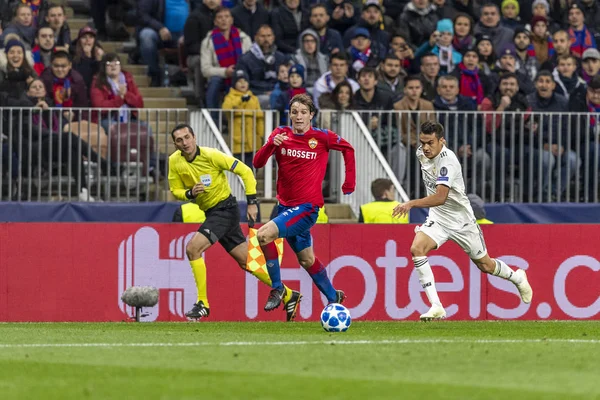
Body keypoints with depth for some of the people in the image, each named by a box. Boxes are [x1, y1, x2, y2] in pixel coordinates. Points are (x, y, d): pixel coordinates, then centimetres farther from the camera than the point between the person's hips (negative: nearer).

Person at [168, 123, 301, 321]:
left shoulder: (210, 155, -18)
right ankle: (289, 296, 22)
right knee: (246, 260, 10)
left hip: (225, 209, -7)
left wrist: (252, 202, -14)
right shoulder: (174, 161, -2)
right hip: (211, 213, 7)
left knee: (193, 248, -21)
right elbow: (175, 190, 8)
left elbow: (245, 171, -12)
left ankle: (203, 304, -13)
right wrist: (190, 193, -15)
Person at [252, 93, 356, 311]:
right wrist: (271, 144, -26)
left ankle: (277, 288, -9)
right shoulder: (281, 134, 0)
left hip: (307, 206, -6)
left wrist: (349, 183, 9)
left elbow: (348, 149, 10)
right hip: (285, 205, 6)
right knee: (306, 259, 17)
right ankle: (333, 296, 38)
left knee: (264, 235, -24)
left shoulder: (322, 137, -8)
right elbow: (258, 163, -8)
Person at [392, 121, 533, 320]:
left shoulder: (448, 160, -28)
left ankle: (517, 277, 46)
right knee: (416, 248, -23)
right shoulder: (422, 153, -5)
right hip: (437, 218, 6)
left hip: (461, 220, -6)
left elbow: (440, 197, -38)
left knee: (485, 265, 11)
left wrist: (411, 204, -48)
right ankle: (436, 307, -22)